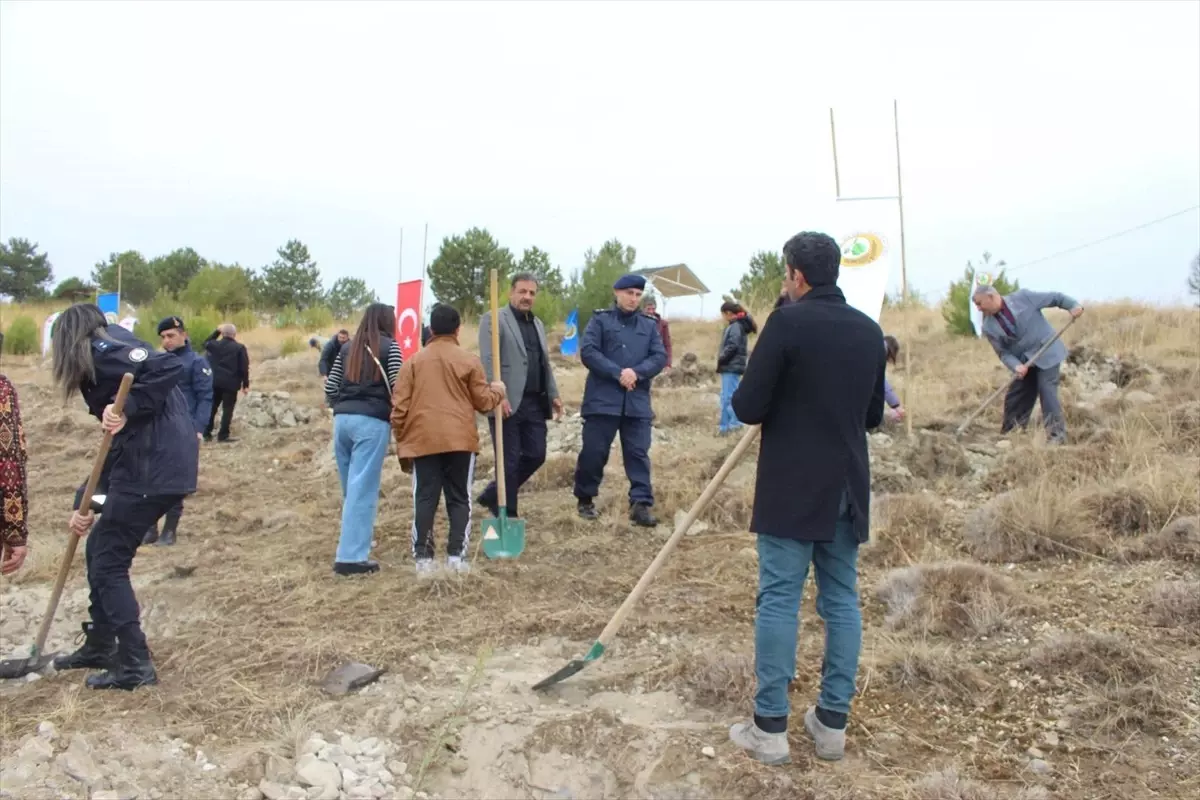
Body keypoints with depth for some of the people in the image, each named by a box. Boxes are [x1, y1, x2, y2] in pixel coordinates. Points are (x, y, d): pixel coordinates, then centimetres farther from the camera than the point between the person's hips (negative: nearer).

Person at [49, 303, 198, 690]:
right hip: (151, 465, 9)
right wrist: (86, 501, 21)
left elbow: (170, 367, -22)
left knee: (108, 563, 1)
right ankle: (99, 646, 35)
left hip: (154, 468, -9)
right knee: (100, 551, 20)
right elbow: (116, 445, 23)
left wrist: (128, 409, -23)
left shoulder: (101, 350, -5)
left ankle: (135, 664, 8)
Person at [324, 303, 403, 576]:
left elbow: (330, 388, 12)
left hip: (342, 419, 5)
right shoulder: (390, 347, 0)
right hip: (372, 422, -5)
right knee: (363, 488, -5)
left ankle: (354, 540, 29)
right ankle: (351, 556, -6)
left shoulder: (348, 347, 14)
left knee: (351, 487, 16)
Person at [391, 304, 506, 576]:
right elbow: (483, 402, 6)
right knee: (459, 499, 7)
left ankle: (423, 558, 3)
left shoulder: (414, 361, 7)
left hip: (422, 440, 1)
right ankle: (456, 556, 4)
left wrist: (402, 441, 13)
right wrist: (498, 391, 26)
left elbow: (399, 407, 4)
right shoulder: (469, 360, 2)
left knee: (424, 500, 5)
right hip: (460, 440, -1)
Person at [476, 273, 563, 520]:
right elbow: (488, 361, -13)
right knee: (510, 461, 0)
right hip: (508, 402, -7)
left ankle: (493, 496, 24)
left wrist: (553, 394, 13)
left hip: (534, 402, 7)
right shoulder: (493, 319, -4)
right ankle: (507, 513, 14)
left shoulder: (538, 324, 20)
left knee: (536, 455, 7)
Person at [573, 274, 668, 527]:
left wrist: (636, 372, -15)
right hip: (603, 398, -2)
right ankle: (585, 500, 20)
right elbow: (588, 352, -8)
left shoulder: (649, 325, 13)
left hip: (637, 401, 3)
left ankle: (641, 504, 1)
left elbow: (660, 357, 3)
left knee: (638, 453, -1)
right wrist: (618, 373, -16)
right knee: (593, 452, 2)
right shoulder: (600, 319, 4)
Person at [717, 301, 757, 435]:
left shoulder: (735, 326, -13)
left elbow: (732, 346, -21)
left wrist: (720, 358, -11)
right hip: (730, 366, 10)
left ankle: (735, 424, -7)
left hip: (732, 367, -10)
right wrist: (721, 356, 4)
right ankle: (725, 425, 20)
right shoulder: (736, 325, 15)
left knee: (729, 397, -9)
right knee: (726, 397, 14)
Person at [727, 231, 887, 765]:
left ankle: (770, 727, 8)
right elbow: (873, 415, 16)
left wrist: (781, 404, 8)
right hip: (847, 488, 6)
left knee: (778, 600, 1)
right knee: (842, 600, 12)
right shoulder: (869, 330, 8)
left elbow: (748, 408, -12)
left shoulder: (788, 321, -12)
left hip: (791, 488, -6)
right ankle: (833, 723, 21)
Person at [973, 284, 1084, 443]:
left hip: (1046, 353, -4)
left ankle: (1056, 435, -9)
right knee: (1015, 398, 7)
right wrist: (1015, 366, -20)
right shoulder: (989, 327, -3)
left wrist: (1073, 305, -19)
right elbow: (1003, 352, -2)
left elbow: (1055, 297, -3)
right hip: (1023, 362, 4)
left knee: (1047, 392, -15)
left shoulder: (1023, 297, -10)